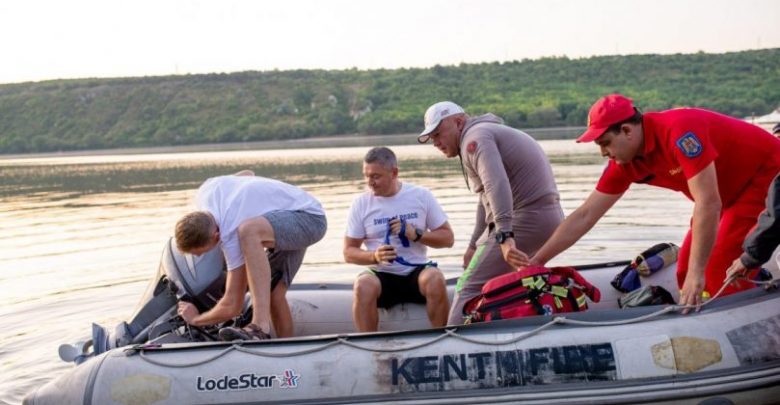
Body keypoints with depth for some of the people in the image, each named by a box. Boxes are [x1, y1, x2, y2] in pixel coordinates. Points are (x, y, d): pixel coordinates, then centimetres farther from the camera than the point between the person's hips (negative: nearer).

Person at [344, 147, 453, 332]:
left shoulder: (421, 195, 2)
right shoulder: (361, 203, 2)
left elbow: (448, 238, 6)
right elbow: (349, 252, 3)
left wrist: (416, 234, -12)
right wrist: (374, 256, -17)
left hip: (416, 271, 0)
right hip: (382, 276, 0)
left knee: (435, 279, -33)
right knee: (363, 285, -33)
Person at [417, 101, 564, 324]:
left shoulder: (474, 138, -9)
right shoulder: (487, 133, 25)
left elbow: (496, 184, -27)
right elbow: (487, 200, 30)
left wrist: (504, 236, -36)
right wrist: (474, 246, 31)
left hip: (525, 220, -10)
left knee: (470, 288, -11)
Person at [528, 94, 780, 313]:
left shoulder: (679, 132, -32)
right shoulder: (625, 163, -8)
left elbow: (708, 204, -35)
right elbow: (585, 216, -4)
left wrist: (697, 273, -32)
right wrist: (538, 260, -9)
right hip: (730, 194, 8)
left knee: (722, 270, -17)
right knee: (686, 270, 3)